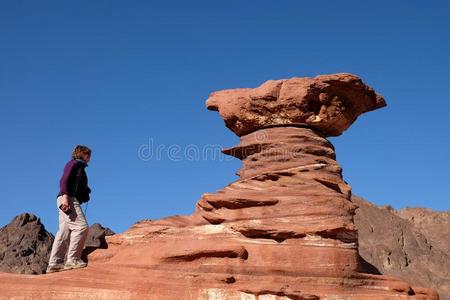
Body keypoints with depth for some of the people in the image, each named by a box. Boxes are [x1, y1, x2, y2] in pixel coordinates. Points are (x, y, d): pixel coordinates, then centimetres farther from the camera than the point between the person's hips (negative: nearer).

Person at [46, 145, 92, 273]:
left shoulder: (79, 166, 29)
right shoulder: (74, 163, 2)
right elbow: (64, 180, -12)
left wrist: (86, 190, 12)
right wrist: (65, 196, -23)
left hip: (70, 200, 10)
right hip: (68, 199, -10)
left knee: (65, 232, 3)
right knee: (81, 226, -17)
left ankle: (54, 263, 1)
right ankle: (72, 259, -19)